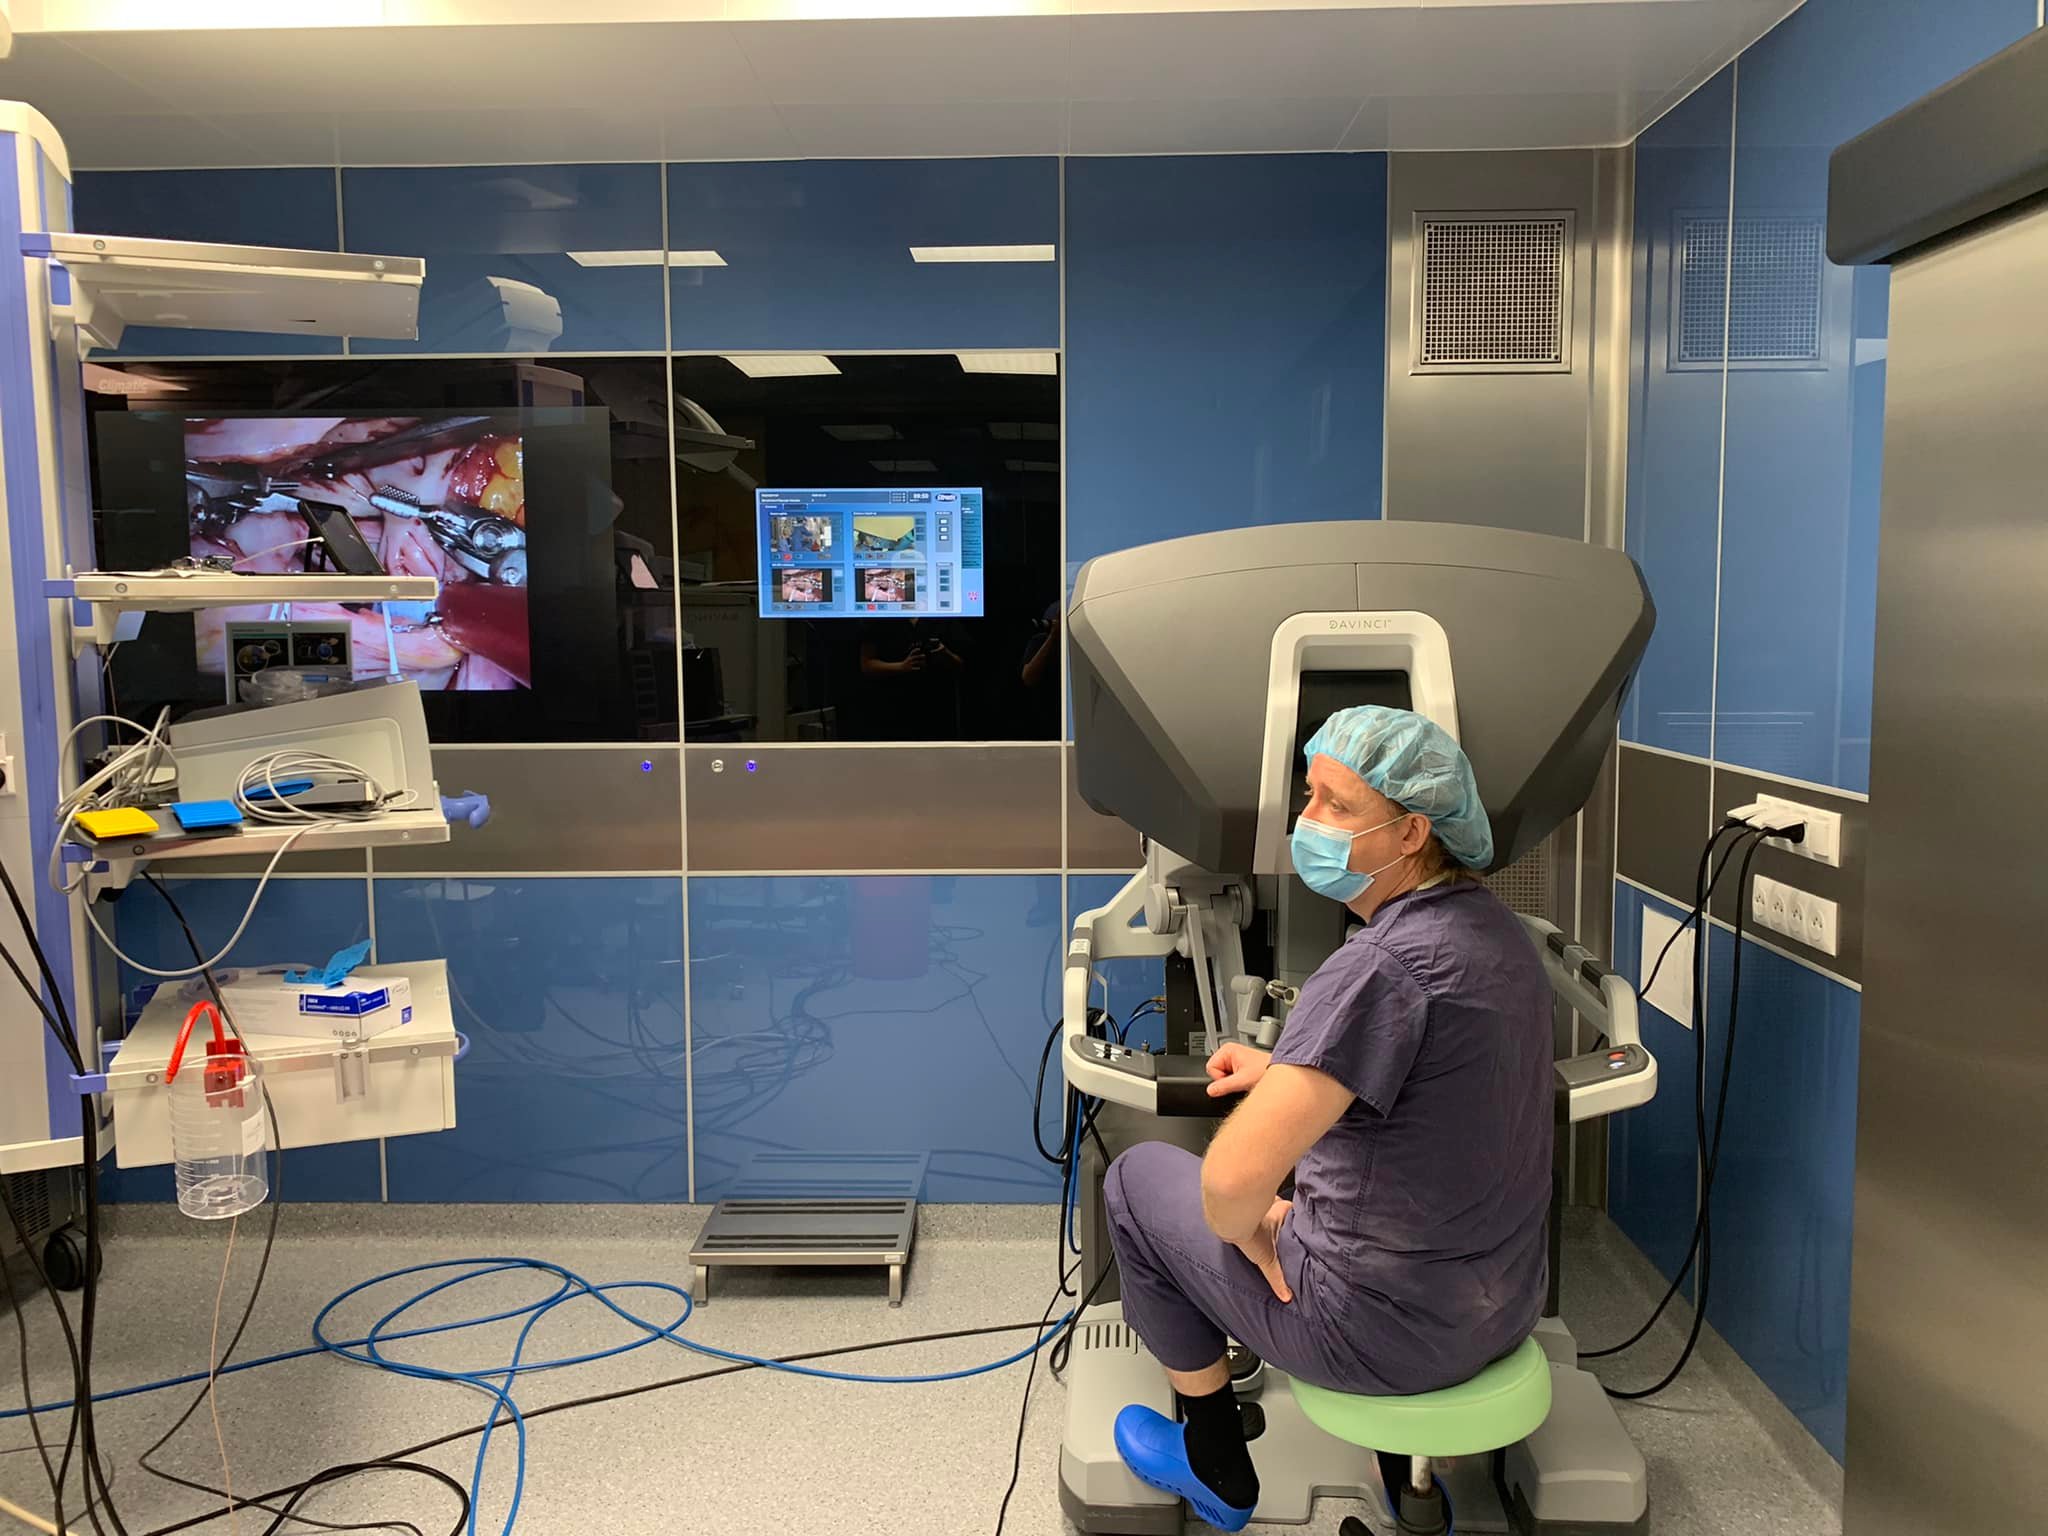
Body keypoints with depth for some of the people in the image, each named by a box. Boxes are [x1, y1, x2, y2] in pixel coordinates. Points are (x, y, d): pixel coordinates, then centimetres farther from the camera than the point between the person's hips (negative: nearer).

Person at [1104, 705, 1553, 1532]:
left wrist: (1246, 1230, -12)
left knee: (1140, 1178, 12)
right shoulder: (1494, 926, -1)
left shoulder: (1378, 966, -30)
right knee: (1312, 1177, 36)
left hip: (1385, 1331, -8)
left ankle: (1216, 1467, 28)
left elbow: (1232, 1182, -33)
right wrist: (1289, 1069, 11)